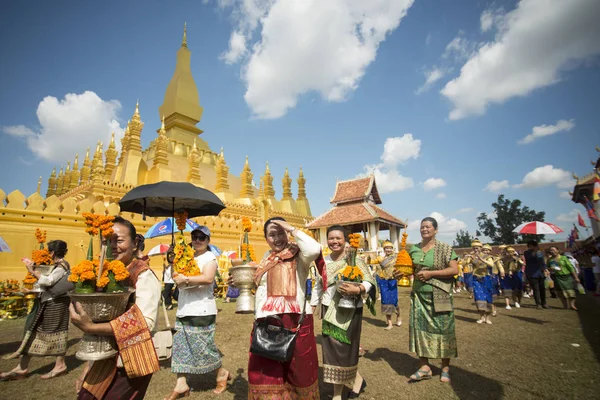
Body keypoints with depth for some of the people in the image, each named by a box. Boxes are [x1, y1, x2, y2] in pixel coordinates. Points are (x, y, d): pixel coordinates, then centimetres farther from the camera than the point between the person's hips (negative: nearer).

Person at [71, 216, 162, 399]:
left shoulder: (144, 276, -19)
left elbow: (145, 322, -30)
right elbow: (102, 317, 10)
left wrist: (91, 327, -31)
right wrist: (89, 367, 10)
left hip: (131, 364, -6)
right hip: (106, 360, 6)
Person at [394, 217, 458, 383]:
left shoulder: (445, 248, -6)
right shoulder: (414, 249, 6)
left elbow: (454, 270, -13)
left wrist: (431, 273, -19)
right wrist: (402, 272, -4)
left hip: (439, 296, -4)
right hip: (419, 295, 4)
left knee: (442, 329, 5)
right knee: (420, 327, 3)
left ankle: (445, 368, 23)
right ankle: (424, 367, 15)